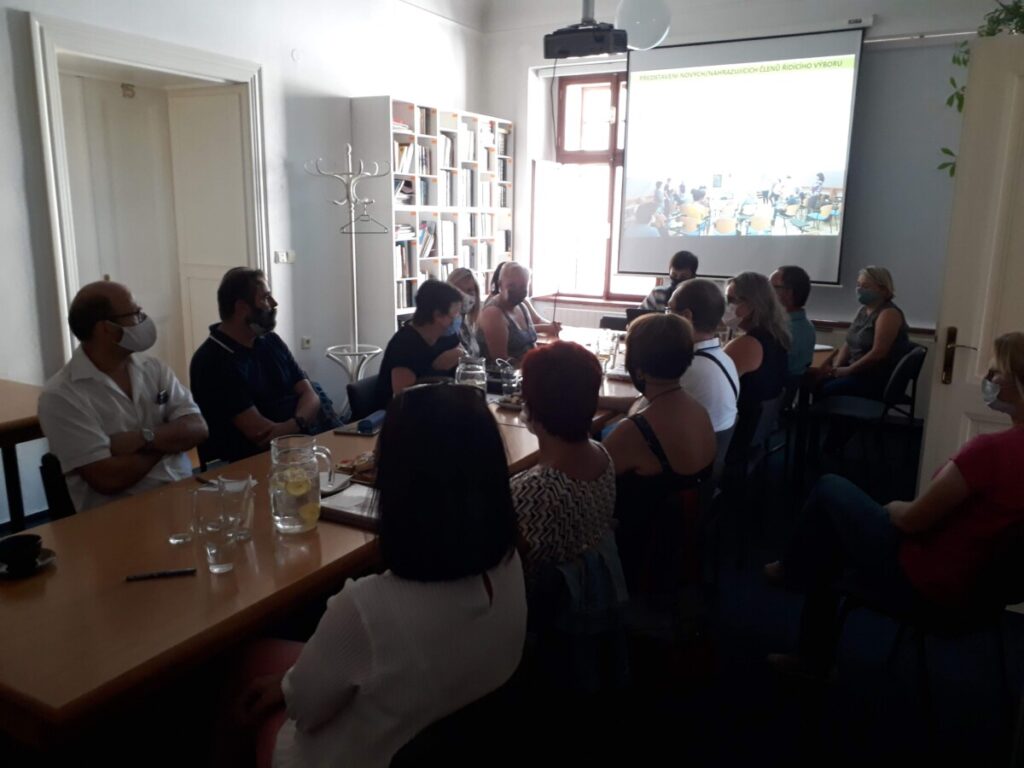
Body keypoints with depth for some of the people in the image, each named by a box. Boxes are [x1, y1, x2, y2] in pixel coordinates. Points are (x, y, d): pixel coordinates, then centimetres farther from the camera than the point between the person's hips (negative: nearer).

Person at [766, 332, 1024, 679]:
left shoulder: (991, 448, -29)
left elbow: (911, 520, -20)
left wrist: (893, 507, 1)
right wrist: (903, 508, 6)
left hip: (919, 580, -8)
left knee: (829, 490, 6)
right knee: (828, 541, 22)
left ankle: (793, 570, 29)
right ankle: (814, 655, 31)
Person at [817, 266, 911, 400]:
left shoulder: (888, 314, -14)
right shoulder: (863, 310, 14)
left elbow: (878, 353, -22)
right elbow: (849, 344, 13)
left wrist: (848, 370, -18)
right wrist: (836, 367, -4)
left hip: (880, 379, -8)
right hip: (860, 372, 8)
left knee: (826, 389, -26)